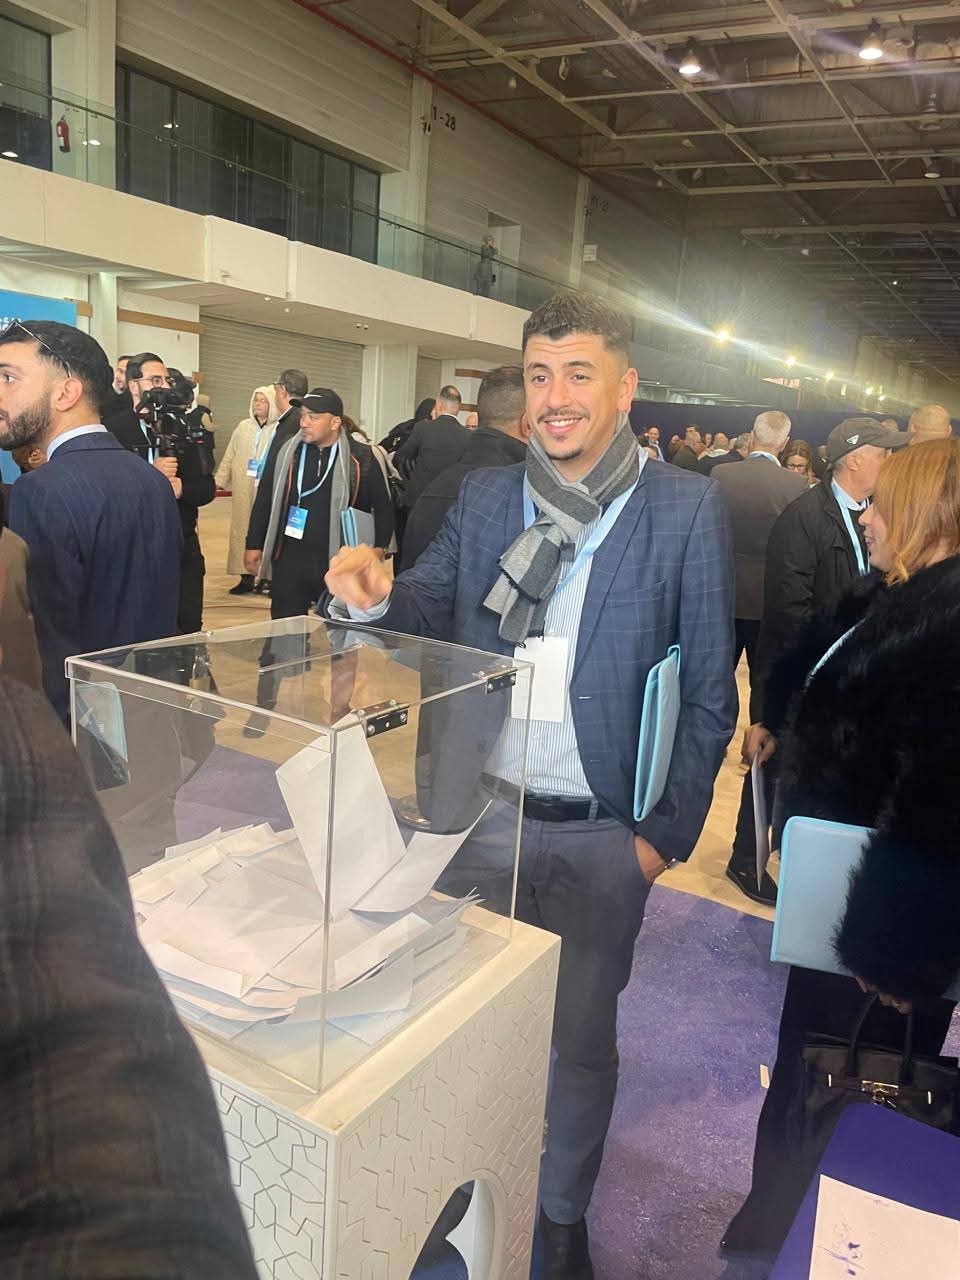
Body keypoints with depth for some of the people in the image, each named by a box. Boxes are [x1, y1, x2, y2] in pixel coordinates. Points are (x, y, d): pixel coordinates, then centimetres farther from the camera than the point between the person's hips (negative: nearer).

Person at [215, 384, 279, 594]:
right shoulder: (243, 427, 11)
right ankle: (246, 577, 13)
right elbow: (229, 457, 16)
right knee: (242, 529, 6)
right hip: (243, 490, 5)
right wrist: (219, 481, 11)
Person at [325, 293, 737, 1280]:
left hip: (601, 835, -2)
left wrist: (667, 831, -7)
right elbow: (427, 612, 4)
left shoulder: (687, 511, -8)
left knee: (580, 1034, 16)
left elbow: (708, 693, -5)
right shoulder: (483, 498, 1)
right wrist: (374, 593, -19)